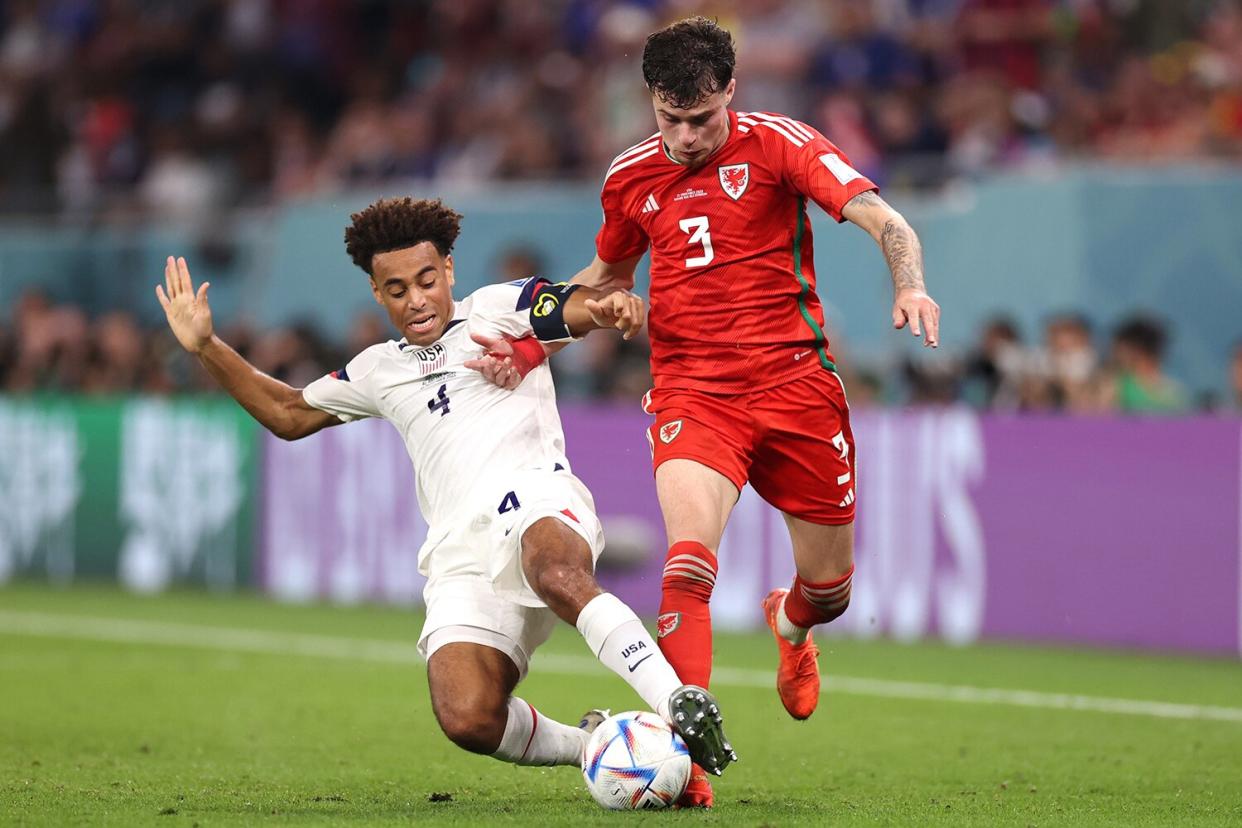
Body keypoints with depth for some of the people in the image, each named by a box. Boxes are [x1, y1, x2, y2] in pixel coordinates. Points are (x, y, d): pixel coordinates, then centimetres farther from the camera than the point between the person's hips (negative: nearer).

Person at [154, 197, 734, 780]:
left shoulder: (497, 308, 16)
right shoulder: (378, 371, 30)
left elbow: (582, 307, 2)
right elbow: (288, 414, 41)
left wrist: (612, 306, -23)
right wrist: (205, 347, 34)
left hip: (531, 495, -4)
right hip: (460, 553, 4)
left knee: (557, 574, -44)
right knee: (467, 721, -23)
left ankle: (677, 704, -51)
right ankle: (589, 746, 1)